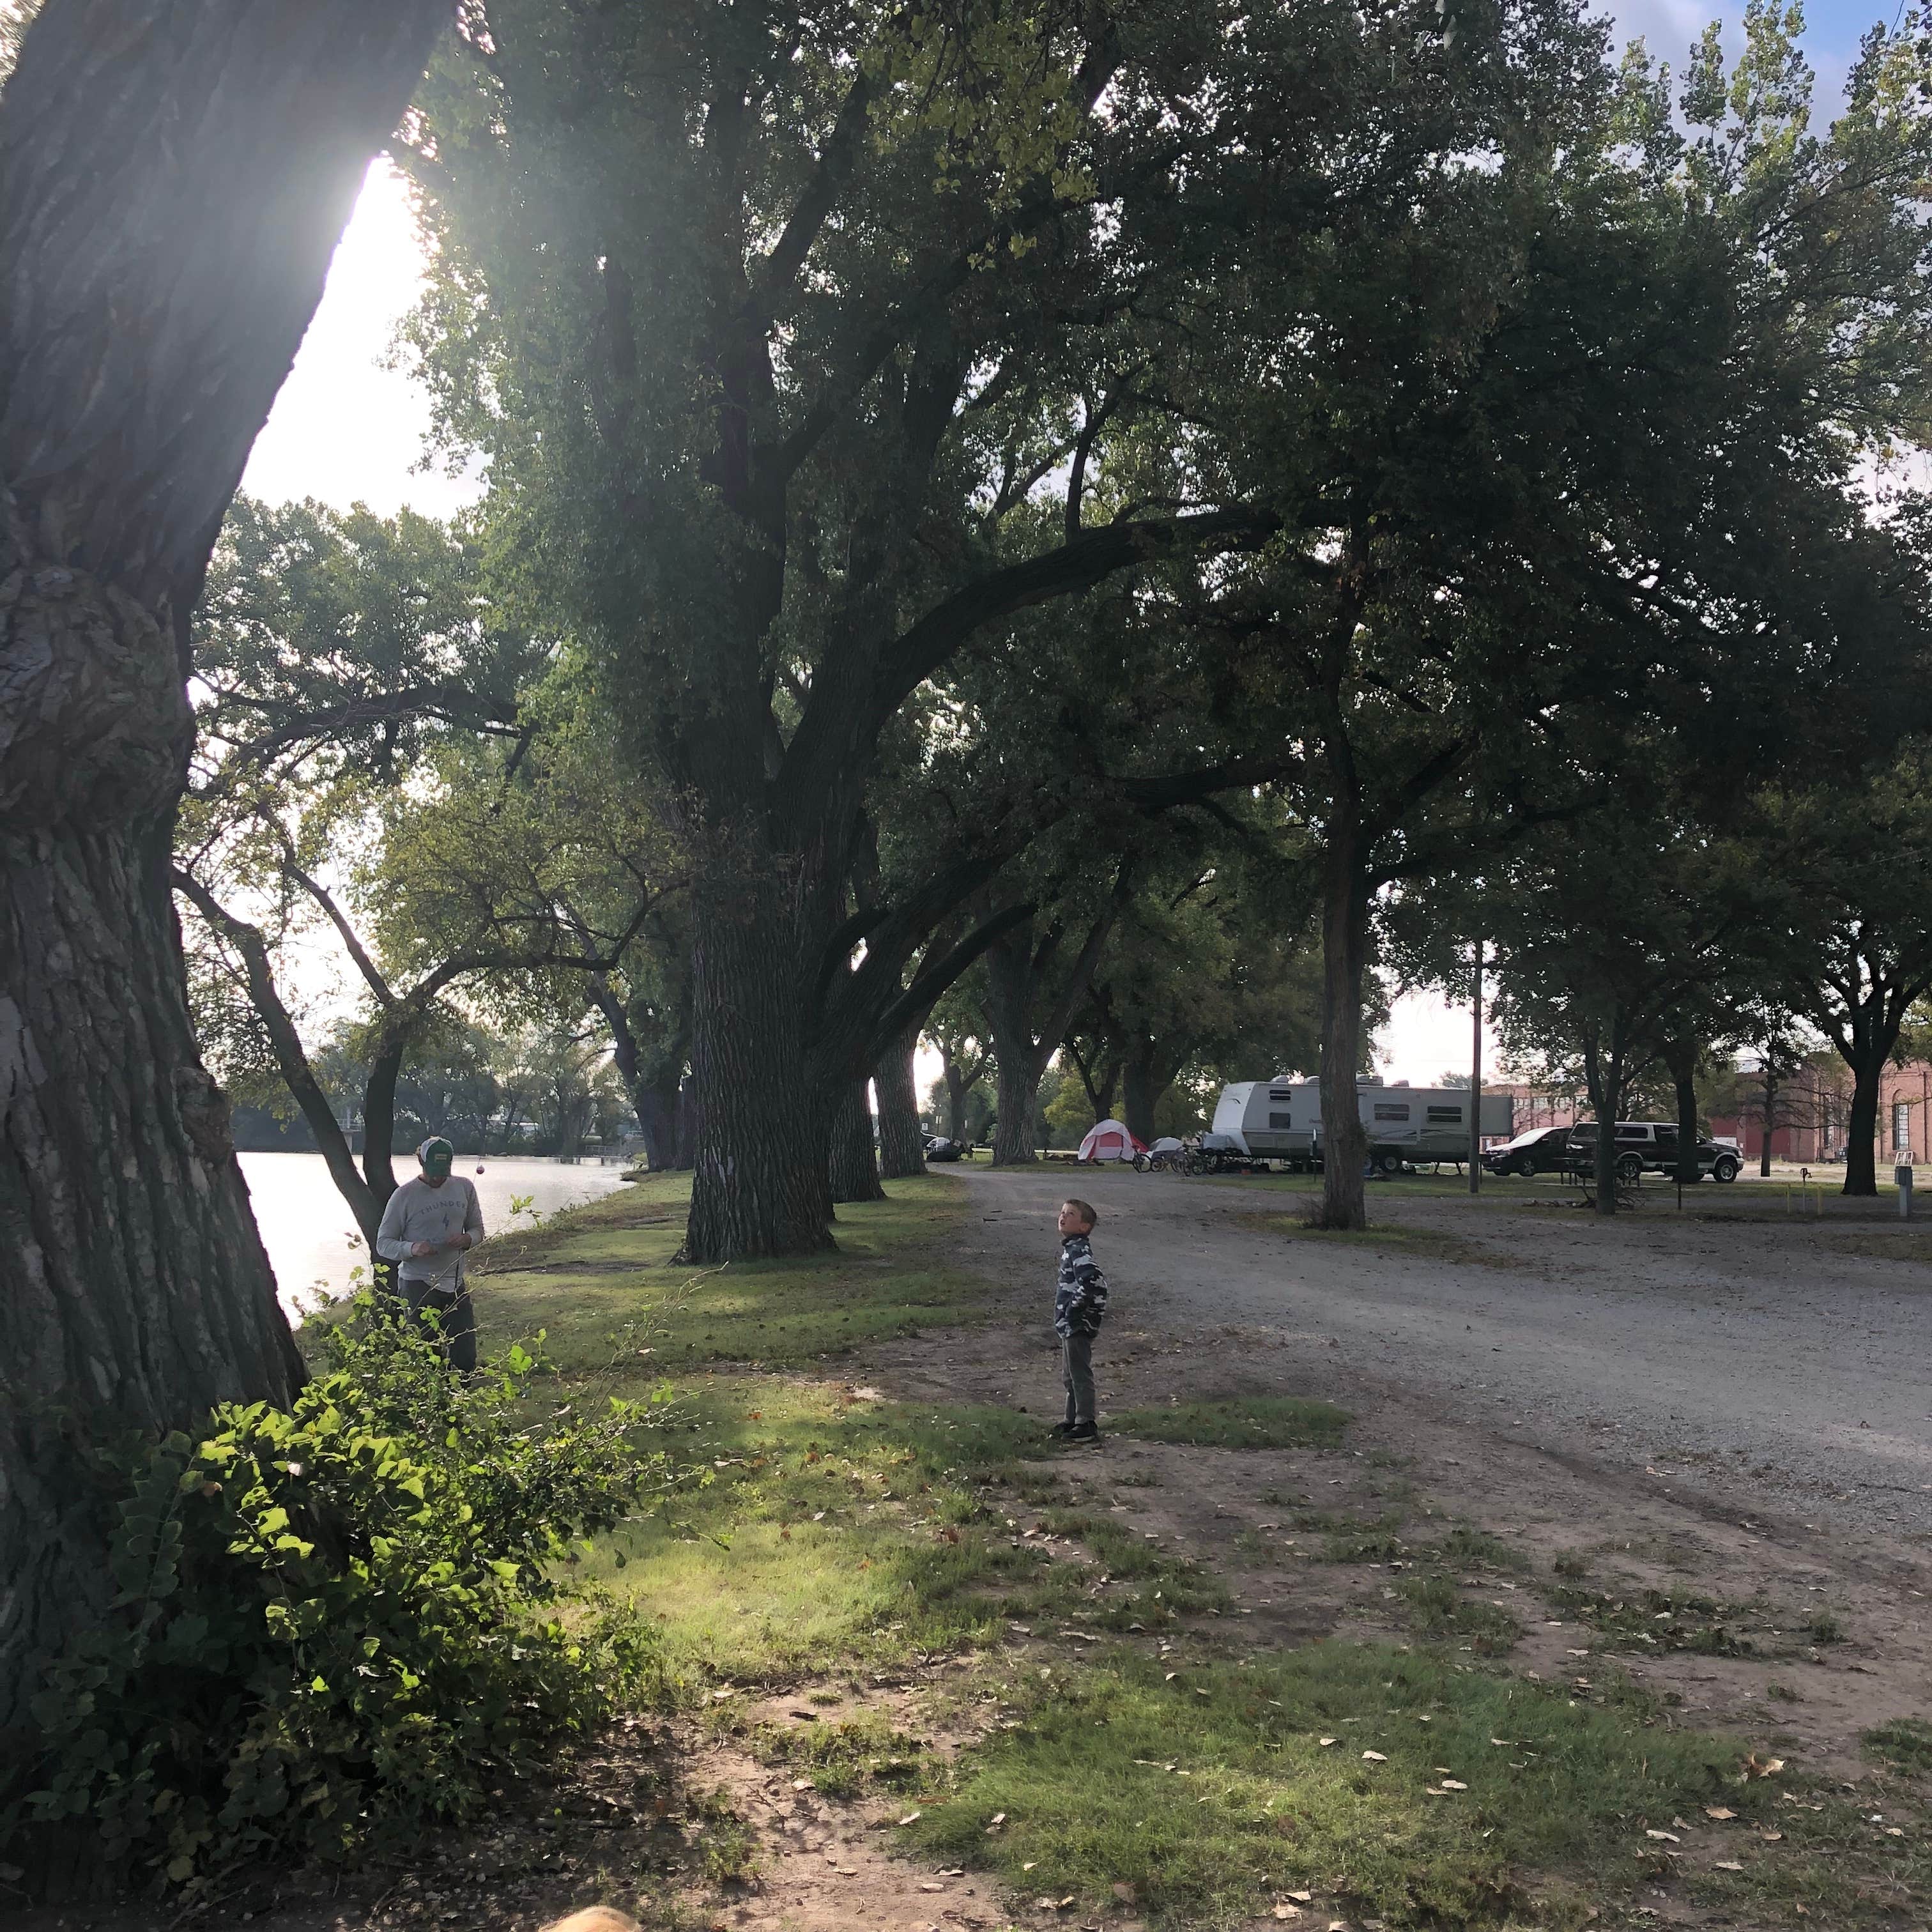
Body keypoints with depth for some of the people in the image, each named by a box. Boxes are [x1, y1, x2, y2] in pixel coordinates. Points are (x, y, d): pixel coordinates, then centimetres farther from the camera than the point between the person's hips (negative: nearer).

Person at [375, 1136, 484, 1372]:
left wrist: (467, 1239, -10)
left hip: (455, 1284, 4)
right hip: (417, 1286, -4)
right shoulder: (404, 1195, -6)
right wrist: (413, 1249, -23)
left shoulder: (465, 1188, 6)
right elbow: (383, 1243, -3)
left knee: (465, 1357, 5)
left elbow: (477, 1229, 15)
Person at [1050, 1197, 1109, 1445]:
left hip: (1077, 1325, -11)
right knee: (1069, 1376, 20)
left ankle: (1087, 1426, 3)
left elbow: (1093, 1280, -33)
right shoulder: (1070, 1248, 13)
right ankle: (1073, 1420, 31)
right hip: (1068, 1325, 11)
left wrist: (1075, 1308, -24)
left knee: (1080, 1376, -3)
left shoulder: (1079, 1250, -19)